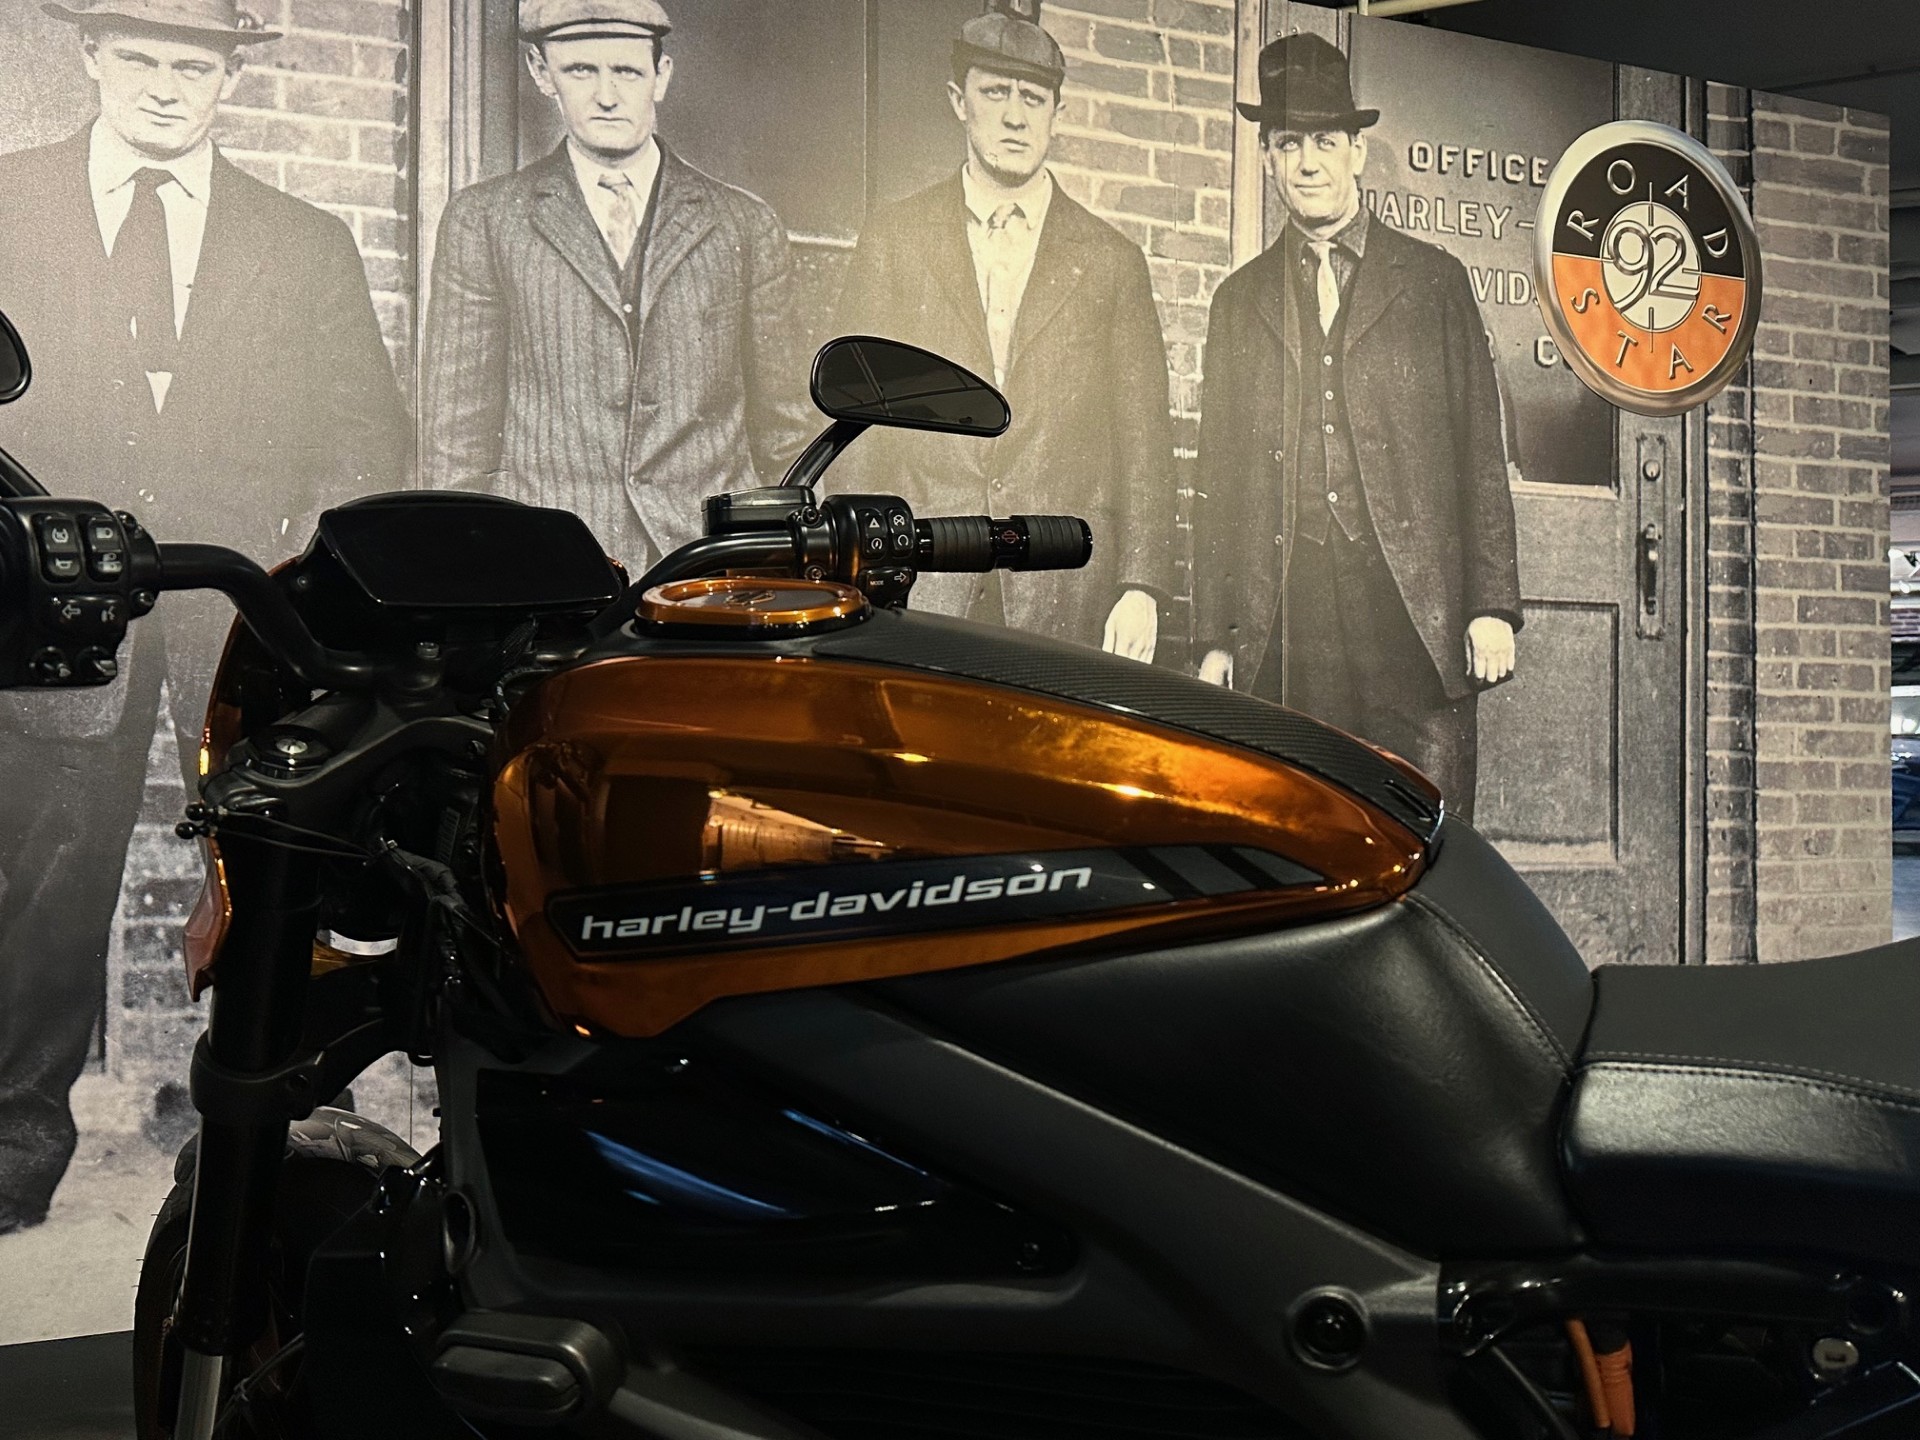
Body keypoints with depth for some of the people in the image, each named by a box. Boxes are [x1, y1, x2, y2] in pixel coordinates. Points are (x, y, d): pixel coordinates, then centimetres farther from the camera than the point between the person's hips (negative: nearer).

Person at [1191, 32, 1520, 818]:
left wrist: (1492, 607, -2)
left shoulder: (1435, 280, 12)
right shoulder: (1240, 300, 17)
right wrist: (1214, 639, 6)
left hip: (1415, 606, -1)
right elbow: (1218, 479, 14)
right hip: (1284, 620, 1)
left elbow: (1481, 452, 7)